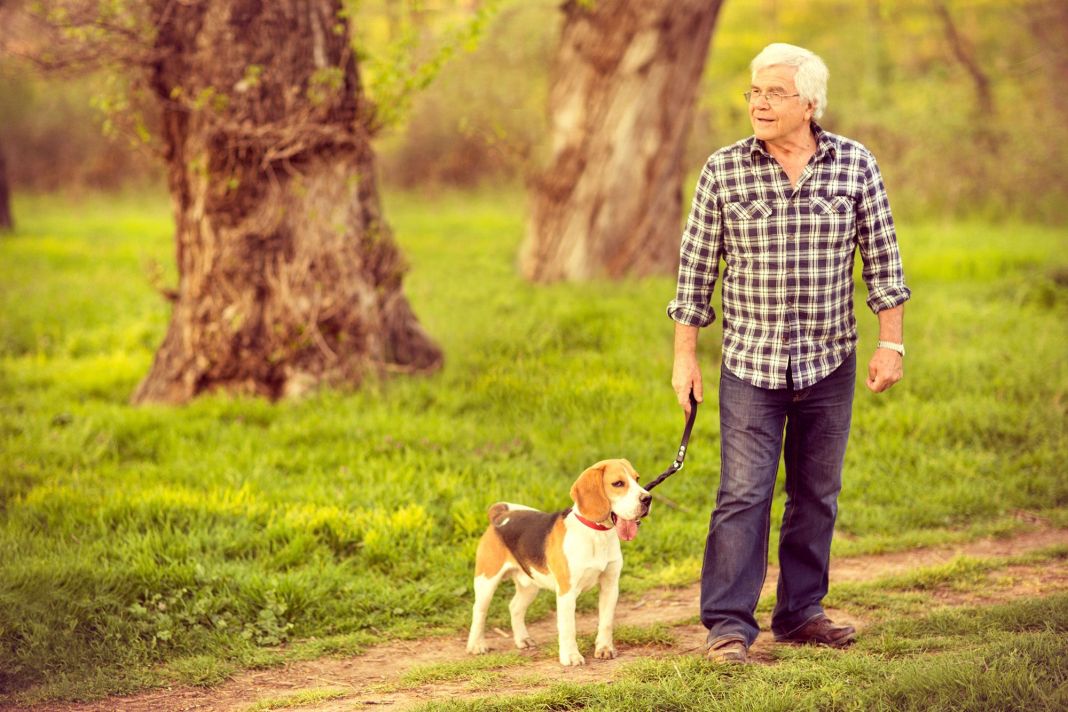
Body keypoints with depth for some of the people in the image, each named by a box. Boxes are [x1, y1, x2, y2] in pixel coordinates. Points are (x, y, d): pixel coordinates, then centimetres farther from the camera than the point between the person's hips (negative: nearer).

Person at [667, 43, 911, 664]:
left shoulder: (855, 165, -1)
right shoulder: (724, 170, -3)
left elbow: (882, 257, 4)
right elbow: (697, 265, 2)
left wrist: (891, 343, 0)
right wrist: (685, 355, 1)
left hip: (830, 363, 2)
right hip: (751, 362, -2)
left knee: (818, 495, 9)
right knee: (743, 494, -7)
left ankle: (802, 613, 20)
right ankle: (729, 624, -4)